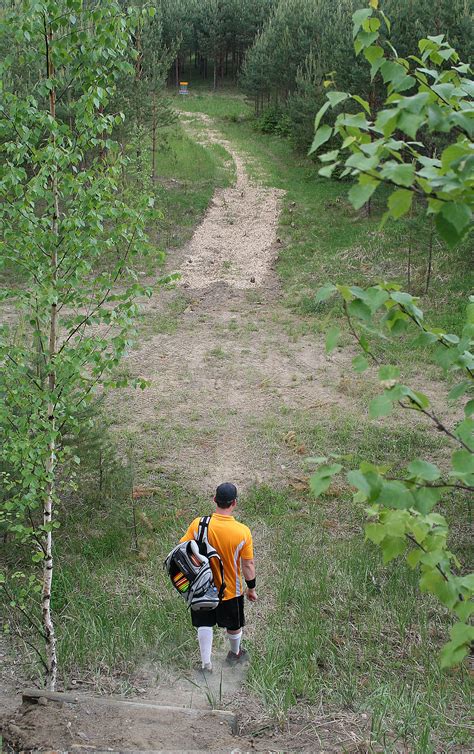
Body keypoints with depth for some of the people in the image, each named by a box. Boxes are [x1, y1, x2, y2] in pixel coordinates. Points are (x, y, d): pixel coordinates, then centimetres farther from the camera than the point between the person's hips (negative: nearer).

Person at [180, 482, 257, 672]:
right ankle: (235, 654, 48)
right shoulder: (242, 531, -22)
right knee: (234, 626, 25)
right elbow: (248, 565, -13)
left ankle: (206, 663, 25)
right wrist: (251, 589, 3)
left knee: (204, 625, 21)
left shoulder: (198, 524, -21)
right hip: (231, 591, 0)